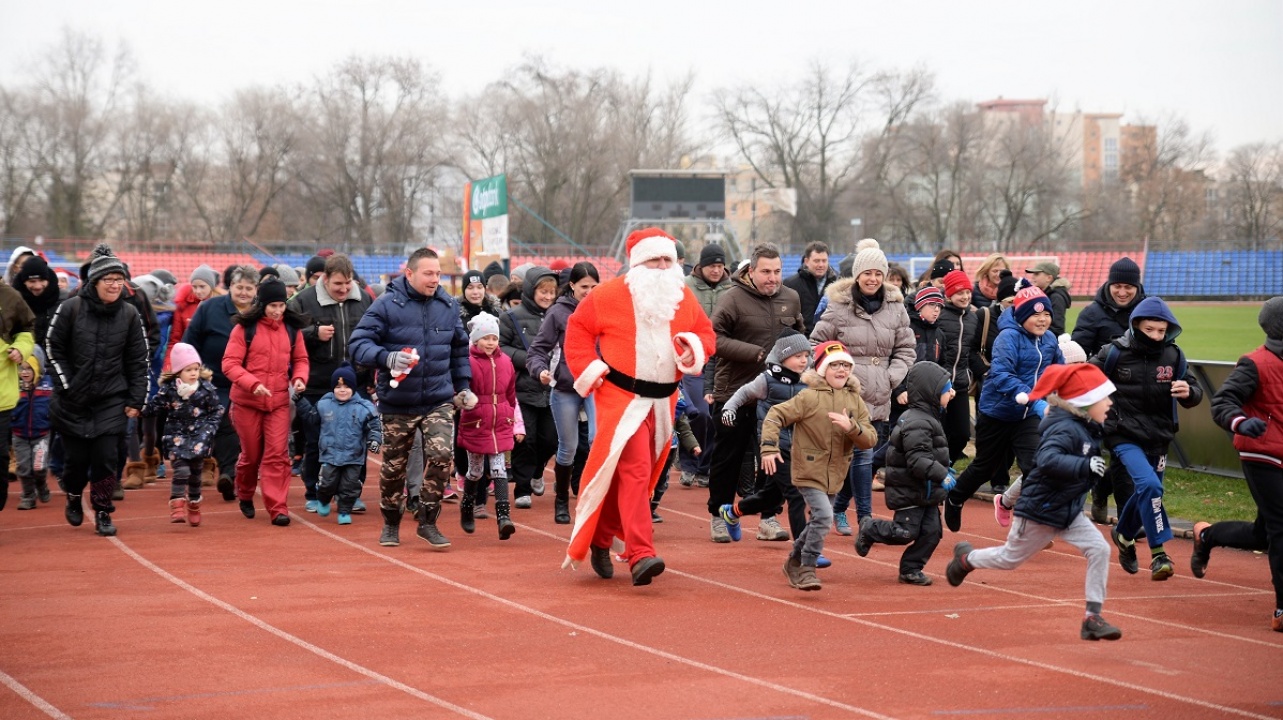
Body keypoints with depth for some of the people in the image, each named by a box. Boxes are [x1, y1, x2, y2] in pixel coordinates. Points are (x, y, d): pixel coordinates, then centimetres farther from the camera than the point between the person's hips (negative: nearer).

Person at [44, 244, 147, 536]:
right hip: (73, 402, -1)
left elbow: (138, 361, 4)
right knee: (78, 457, 5)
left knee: (106, 457, -7)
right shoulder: (70, 309, -7)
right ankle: (73, 498, 35)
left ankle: (103, 513, 7)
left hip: (112, 401, 1)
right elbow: (53, 348, 1)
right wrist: (67, 385, -4)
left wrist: (136, 400, 2)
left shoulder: (130, 315, -1)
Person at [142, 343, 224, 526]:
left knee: (196, 472, 11)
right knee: (180, 470, -17)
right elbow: (153, 408, -1)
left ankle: (194, 505, 28)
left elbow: (217, 411, 5)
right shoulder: (168, 389, -7)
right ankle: (177, 506, -14)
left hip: (199, 435, 2)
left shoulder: (207, 388, -4)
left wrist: (210, 428, -6)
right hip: (176, 435, -2)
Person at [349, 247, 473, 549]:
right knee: (393, 465, 9)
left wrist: (463, 387, 17)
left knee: (441, 455, -16)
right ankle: (391, 525, 29)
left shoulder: (448, 306, 5)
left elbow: (459, 350, 18)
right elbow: (358, 343, -14)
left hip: (439, 400, 2)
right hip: (397, 402, -2)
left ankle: (428, 522, -1)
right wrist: (387, 358, -30)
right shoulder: (386, 305, -10)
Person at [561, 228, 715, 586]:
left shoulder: (685, 299, 8)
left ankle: (601, 540, 32)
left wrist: (696, 349, -8)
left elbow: (706, 334, 15)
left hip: (663, 401, 6)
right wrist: (587, 369, -8)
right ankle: (640, 555, -22)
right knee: (634, 470, -17)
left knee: (636, 475, 13)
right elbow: (578, 328, 2)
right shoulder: (609, 295, -6)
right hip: (621, 398, -6)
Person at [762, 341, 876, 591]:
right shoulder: (809, 397, -11)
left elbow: (871, 439, -3)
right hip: (809, 471, -6)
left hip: (834, 476, 6)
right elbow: (775, 416, -13)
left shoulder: (855, 402, 3)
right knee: (823, 515, -21)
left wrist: (852, 427, -22)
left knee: (819, 520, 16)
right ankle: (807, 568, -9)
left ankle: (794, 562, 39)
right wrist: (769, 447, -24)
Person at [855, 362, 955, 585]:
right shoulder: (917, 424, -22)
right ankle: (869, 529, 16)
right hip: (909, 492, -10)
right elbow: (917, 460, -30)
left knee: (931, 532, 3)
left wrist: (945, 467, 24)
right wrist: (942, 475, -33)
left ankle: (911, 569, 11)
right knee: (906, 532, -7)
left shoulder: (926, 418, 14)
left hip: (926, 493, 10)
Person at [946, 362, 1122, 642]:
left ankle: (1092, 618, -5)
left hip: (1069, 513, 8)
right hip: (1039, 512, -8)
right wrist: (1085, 465, -47)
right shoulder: (1065, 430, -27)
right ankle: (966, 558, 43)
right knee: (1010, 558, 13)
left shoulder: (1087, 429, 2)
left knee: (1099, 549, -10)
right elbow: (1048, 460, -45)